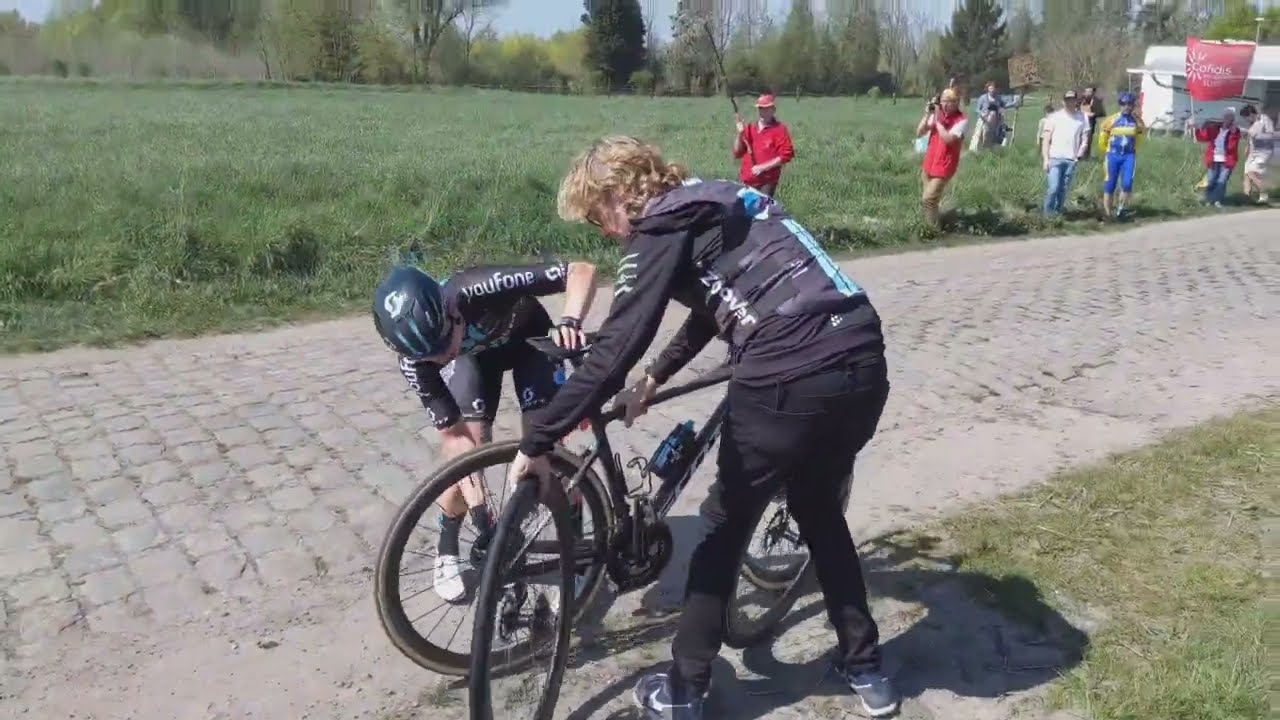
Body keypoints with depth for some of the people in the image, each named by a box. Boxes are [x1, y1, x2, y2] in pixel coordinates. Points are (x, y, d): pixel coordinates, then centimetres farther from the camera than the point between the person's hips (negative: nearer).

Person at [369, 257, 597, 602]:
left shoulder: (479, 290, -44)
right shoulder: (415, 359, -32)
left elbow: (582, 269, -42)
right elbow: (453, 434, -24)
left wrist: (569, 321, -59)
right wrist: (477, 506, -32)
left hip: (528, 338, -1)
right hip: (474, 353, 2)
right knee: (467, 445, -13)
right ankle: (447, 553, 11)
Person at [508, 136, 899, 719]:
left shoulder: (661, 227, -1)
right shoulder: (716, 203, 25)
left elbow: (614, 349, -11)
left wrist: (536, 442, -5)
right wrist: (655, 378, 48)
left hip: (791, 380, -8)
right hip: (864, 363, 8)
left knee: (725, 525, 12)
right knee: (818, 507, 29)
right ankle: (866, 670, 38)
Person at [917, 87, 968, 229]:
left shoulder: (961, 120, -15)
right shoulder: (936, 114, 2)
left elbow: (948, 139, -29)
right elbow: (919, 133, -1)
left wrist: (937, 119, -24)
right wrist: (927, 115, -13)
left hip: (944, 167, -7)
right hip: (929, 164, 7)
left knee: (928, 199, -13)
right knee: (925, 199, 18)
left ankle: (935, 230, 1)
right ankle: (935, 221, 39)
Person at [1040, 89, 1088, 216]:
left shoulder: (1082, 117, 8)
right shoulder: (1055, 117, 3)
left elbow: (1085, 137, 10)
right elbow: (1046, 139, 3)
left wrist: (1080, 153, -7)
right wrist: (1045, 159, -4)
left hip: (1071, 160, 2)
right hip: (1055, 158, -2)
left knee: (1063, 190, 5)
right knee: (1054, 188, -11)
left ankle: (1058, 213, 15)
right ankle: (1047, 214, 1)